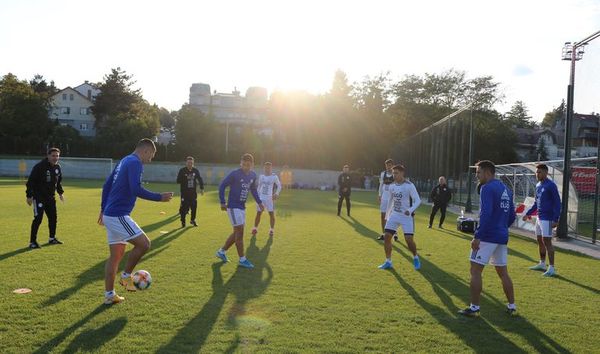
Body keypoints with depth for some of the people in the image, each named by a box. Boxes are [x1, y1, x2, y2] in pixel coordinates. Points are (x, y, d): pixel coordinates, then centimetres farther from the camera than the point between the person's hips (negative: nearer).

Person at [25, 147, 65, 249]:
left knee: (53, 217, 11)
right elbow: (30, 181, -15)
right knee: (38, 218, -10)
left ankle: (52, 238, 26)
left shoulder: (57, 167, 5)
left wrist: (60, 193, 20)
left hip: (50, 197, 7)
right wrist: (29, 196, -17)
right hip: (39, 197, -7)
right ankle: (32, 242, -2)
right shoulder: (39, 167, -17)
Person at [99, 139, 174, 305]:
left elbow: (106, 185, 22)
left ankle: (109, 295, 18)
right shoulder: (135, 162, -11)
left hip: (109, 215, 10)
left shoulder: (124, 161, 19)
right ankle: (126, 275, 7)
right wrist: (160, 197, -16)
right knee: (144, 244, -8)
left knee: (116, 254, 13)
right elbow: (136, 190, -24)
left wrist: (103, 209, 26)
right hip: (118, 216, -10)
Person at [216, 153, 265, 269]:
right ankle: (242, 260, 1)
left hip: (242, 207, 8)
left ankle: (221, 251, 29)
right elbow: (222, 186, -10)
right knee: (240, 231, -7)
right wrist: (222, 202, -15)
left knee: (237, 232, 13)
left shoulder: (253, 175, 5)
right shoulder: (234, 174, -15)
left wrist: (259, 202, 16)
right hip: (233, 206, -8)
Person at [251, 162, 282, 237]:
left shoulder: (274, 177, -2)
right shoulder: (261, 176, 8)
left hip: (270, 198, -2)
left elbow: (279, 186, 4)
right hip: (261, 198, 3)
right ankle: (255, 228, 15)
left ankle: (272, 229, 12)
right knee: (258, 213, 3)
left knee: (271, 214, -2)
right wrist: (257, 196, 15)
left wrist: (276, 193, -11)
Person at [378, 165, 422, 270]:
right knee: (387, 237, -5)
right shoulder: (392, 186, 4)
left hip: (407, 216, -5)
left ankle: (415, 258, 20)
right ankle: (388, 262, 8)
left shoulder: (409, 185, -14)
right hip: (394, 215, 5)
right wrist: (387, 215, 21)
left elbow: (417, 200, -15)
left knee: (409, 240, -9)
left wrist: (410, 210, -31)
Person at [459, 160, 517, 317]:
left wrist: (477, 236, -21)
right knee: (503, 272, 16)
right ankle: (512, 306, 22)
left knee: (475, 271, -1)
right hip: (502, 238, 8)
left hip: (487, 237, -8)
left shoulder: (487, 188, -12)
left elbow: (486, 214, -22)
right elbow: (511, 216, 17)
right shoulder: (506, 189, 14)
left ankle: (474, 308, 1)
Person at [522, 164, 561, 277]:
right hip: (539, 218, 9)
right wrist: (528, 214, 20)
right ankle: (542, 264, 27)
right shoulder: (538, 186, 13)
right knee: (540, 241, 15)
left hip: (547, 219, -8)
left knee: (547, 241, -9)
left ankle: (551, 268, -4)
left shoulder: (551, 185, -12)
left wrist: (555, 219, -20)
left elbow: (557, 203, -15)